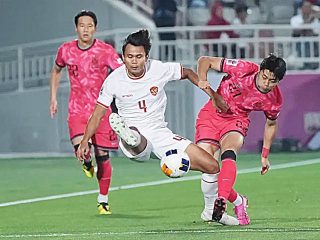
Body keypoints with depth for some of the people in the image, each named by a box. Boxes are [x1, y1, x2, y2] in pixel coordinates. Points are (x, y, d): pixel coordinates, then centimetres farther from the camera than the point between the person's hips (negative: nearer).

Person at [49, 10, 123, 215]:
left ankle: (103, 200, 15)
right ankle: (87, 163, 16)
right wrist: (53, 98, 16)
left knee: (102, 155, -1)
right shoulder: (66, 50, 1)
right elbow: (56, 70, 21)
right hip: (77, 109, 1)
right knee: (80, 146, -23)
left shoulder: (105, 51, -8)